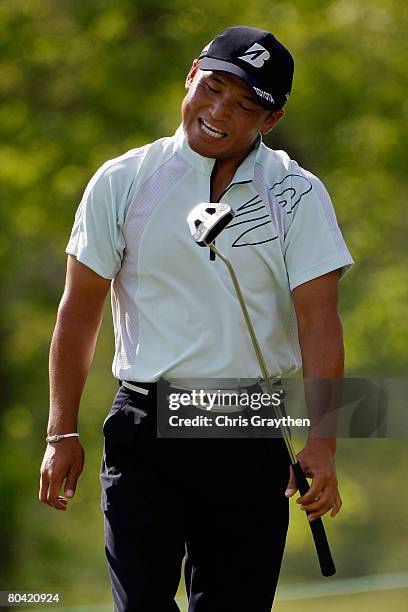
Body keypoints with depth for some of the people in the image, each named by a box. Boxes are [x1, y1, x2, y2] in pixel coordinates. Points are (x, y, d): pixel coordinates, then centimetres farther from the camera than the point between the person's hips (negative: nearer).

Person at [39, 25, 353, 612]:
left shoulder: (299, 196, 0)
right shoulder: (122, 182, 3)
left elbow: (319, 320, -8)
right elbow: (79, 311, 6)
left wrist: (321, 445, -20)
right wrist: (62, 433, 0)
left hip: (250, 442, 0)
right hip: (143, 429, 0)